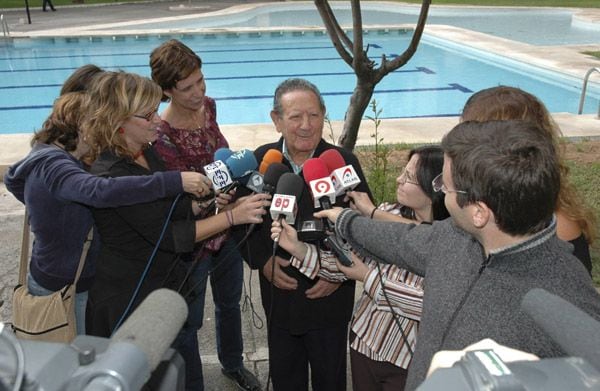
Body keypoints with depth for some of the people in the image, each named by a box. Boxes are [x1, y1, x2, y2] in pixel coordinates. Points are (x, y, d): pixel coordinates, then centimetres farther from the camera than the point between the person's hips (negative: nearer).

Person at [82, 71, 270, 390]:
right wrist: (232, 216, -25)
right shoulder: (111, 176, -24)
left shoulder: (147, 154, 3)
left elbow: (171, 208, 10)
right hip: (132, 306, -8)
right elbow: (169, 236, -25)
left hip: (166, 289, 8)